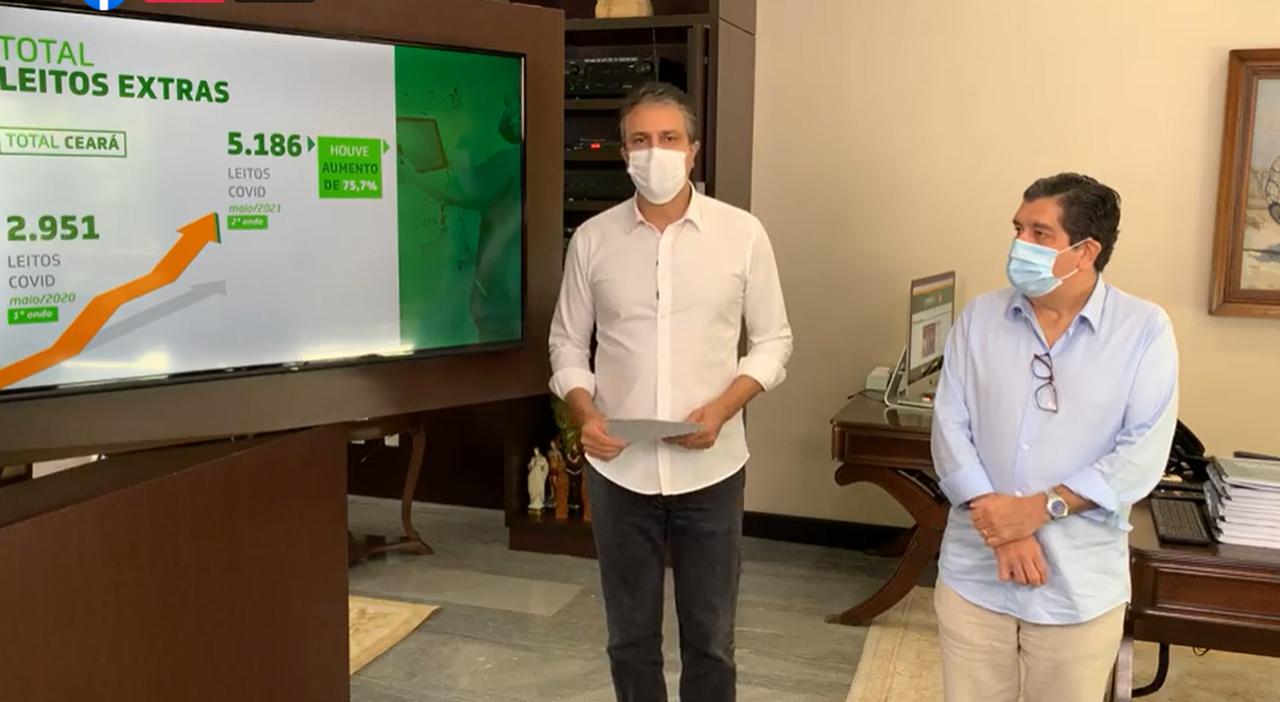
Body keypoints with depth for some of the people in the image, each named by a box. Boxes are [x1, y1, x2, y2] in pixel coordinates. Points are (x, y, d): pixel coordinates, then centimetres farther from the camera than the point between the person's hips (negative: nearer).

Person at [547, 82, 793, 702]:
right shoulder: (592, 239, 0)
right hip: (619, 470, 1)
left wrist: (722, 409, -14)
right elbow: (567, 343, 7)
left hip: (711, 470, -1)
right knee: (630, 635, 14)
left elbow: (773, 341, 1)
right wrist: (585, 414, -11)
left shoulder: (742, 234, -3)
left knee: (710, 638, 11)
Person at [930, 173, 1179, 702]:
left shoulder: (1145, 330, -5)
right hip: (974, 574, 2)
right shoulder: (978, 319, 2)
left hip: (1080, 586, -2)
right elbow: (950, 426, -4)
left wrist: (1038, 509, -18)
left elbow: (1143, 452, -11)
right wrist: (1000, 525, -15)